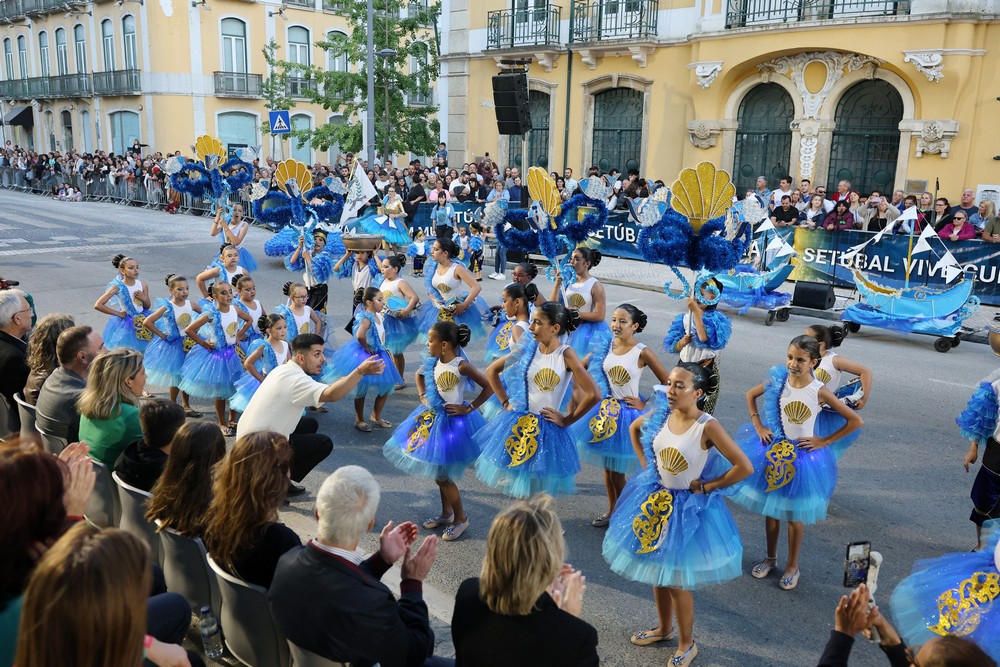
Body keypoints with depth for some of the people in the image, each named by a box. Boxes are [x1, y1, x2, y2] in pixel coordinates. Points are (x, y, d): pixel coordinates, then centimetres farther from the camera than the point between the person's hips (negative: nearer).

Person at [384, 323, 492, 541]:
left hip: (452, 421, -7)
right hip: (431, 417, 7)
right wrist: (423, 396, 8)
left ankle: (461, 519, 18)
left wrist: (469, 408, -17)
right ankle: (446, 513, 37)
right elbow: (419, 375, 20)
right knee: (438, 473, 18)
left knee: (442, 475, -1)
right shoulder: (433, 362, -2)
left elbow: (488, 387, -21)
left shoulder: (461, 366, -22)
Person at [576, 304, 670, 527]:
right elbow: (581, 368, 13)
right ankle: (612, 510, 34)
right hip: (605, 409, 5)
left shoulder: (642, 353, -16)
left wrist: (645, 405, -10)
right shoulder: (606, 346, -3)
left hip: (628, 412, -5)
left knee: (617, 471, 3)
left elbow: (666, 383, -12)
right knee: (607, 467, 16)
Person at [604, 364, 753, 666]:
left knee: (676, 580, 5)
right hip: (656, 499, 6)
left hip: (688, 505, -6)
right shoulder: (662, 413, -8)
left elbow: (744, 467, -25)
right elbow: (634, 429, 14)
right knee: (656, 570, 19)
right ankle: (664, 628, 44)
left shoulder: (707, 426, -25)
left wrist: (706, 487, -14)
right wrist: (645, 463, 6)